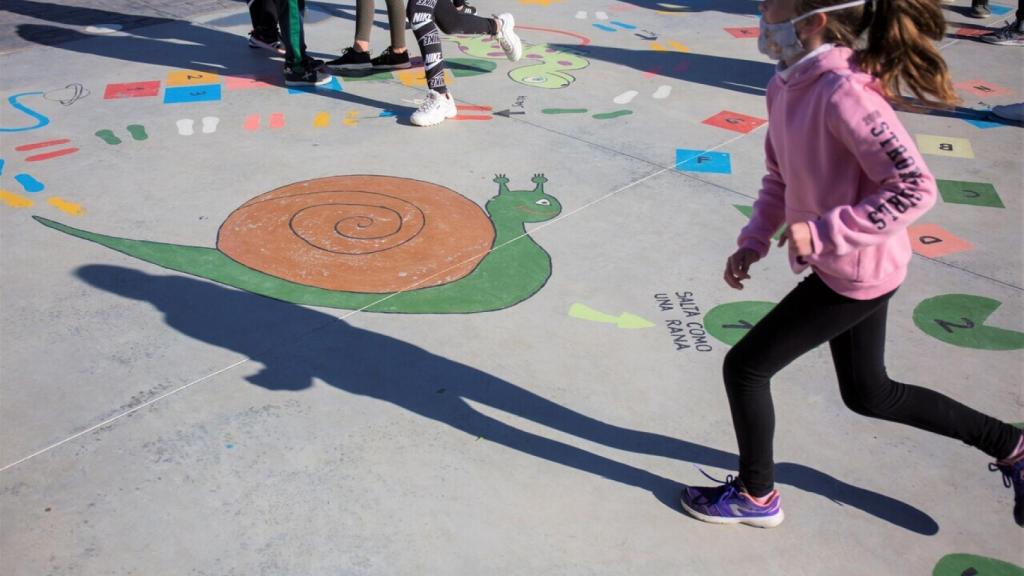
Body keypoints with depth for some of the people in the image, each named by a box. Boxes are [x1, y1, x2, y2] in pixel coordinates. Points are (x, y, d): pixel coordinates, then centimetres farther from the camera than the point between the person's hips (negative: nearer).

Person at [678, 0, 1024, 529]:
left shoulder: (842, 92, -28)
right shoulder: (786, 87, 0)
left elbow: (915, 188, -29)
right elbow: (781, 177, 12)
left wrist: (823, 232, -29)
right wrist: (752, 243, 2)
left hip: (857, 272, -9)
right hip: (841, 265, 9)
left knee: (745, 367, 2)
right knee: (868, 394, 23)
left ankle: (756, 495, 26)